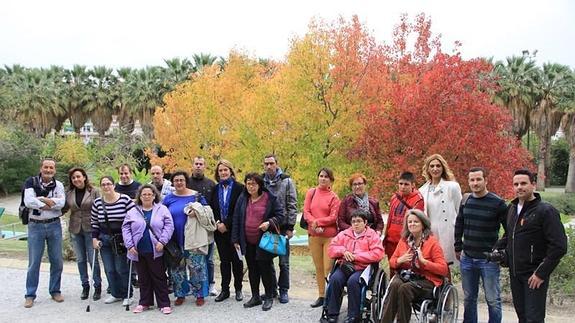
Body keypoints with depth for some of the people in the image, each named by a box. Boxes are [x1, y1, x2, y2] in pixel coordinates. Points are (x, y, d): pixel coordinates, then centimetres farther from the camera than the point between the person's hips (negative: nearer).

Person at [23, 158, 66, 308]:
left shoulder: (58, 185, 5)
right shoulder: (31, 182, -1)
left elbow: (61, 202, -13)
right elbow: (28, 201, -16)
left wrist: (40, 199, -15)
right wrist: (50, 203, -14)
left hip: (54, 225, 2)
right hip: (35, 226, -2)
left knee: (57, 261, 8)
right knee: (34, 262, 3)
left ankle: (55, 291, 22)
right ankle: (30, 295, 14)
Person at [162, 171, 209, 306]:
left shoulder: (196, 196, 0)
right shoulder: (168, 198, 8)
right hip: (175, 239, 3)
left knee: (196, 267, -3)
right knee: (177, 268, 9)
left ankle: (199, 294, 10)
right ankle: (180, 294, 23)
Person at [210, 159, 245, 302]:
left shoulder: (239, 188, -5)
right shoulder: (215, 189, 10)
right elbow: (211, 209, 9)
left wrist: (226, 224, -13)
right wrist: (217, 223, -8)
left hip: (234, 230, -3)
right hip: (220, 231, 4)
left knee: (237, 260, 4)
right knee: (224, 260, 8)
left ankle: (238, 289, 16)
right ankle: (225, 290, 15)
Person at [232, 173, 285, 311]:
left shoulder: (270, 198, -6)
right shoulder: (242, 199, 6)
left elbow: (280, 215, -1)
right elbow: (236, 219, 8)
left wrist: (269, 223, -20)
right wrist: (236, 239, 6)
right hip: (248, 242, 4)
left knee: (266, 268, 1)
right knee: (252, 269, 13)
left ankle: (269, 297, 15)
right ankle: (255, 297, 25)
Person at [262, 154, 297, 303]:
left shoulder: (286, 181, -2)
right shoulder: (261, 181, 5)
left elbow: (292, 205, -3)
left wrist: (290, 226, -7)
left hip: (282, 227, -2)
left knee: (284, 262, 3)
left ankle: (283, 290, 15)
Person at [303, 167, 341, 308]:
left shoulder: (333, 197, -1)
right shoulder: (311, 192, 7)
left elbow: (333, 217, -6)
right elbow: (306, 212, 2)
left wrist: (318, 221, -11)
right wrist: (315, 225, -12)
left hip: (330, 236, -3)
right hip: (313, 235, 3)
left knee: (328, 267, -6)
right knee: (318, 267, 9)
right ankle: (321, 296, 18)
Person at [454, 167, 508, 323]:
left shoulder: (497, 203, -9)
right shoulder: (465, 202, 5)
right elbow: (459, 225, 16)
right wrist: (458, 248, 12)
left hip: (489, 259, -4)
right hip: (467, 259, 5)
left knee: (493, 300, 3)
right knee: (469, 298, 15)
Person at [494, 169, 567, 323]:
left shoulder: (546, 211, -13)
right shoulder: (512, 208, 9)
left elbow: (559, 246, -18)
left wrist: (541, 273, -18)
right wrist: (498, 249, 8)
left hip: (534, 276, -7)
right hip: (514, 273, 7)